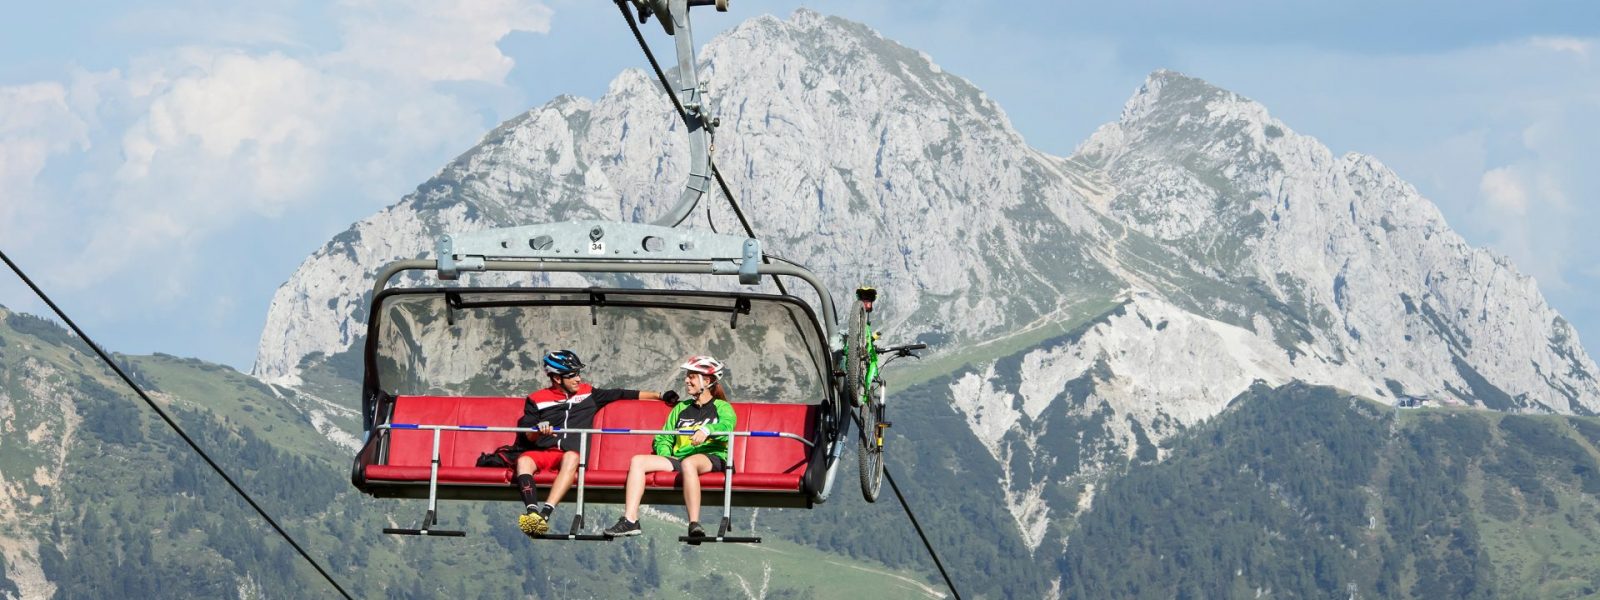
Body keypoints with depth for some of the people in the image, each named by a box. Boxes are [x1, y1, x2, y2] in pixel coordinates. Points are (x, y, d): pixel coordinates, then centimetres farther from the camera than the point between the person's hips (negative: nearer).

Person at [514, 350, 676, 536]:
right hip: (543, 451, 0)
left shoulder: (588, 394, 24)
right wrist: (539, 430, -15)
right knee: (524, 460, -34)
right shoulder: (537, 400, 16)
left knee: (571, 457, -38)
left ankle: (545, 512, -53)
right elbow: (528, 435, 9)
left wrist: (659, 395, 27)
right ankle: (532, 511, -53)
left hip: (572, 453, 0)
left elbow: (622, 394, 26)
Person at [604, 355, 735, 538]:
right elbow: (664, 438, 25)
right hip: (677, 458, 6)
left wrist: (707, 430, -32)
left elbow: (726, 425, -11)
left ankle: (694, 524, -45)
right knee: (638, 461, -17)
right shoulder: (681, 408, 29)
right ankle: (630, 521, -28)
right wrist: (665, 455, 3)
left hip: (711, 457, -6)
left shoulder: (721, 407, 12)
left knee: (688, 463, -42)